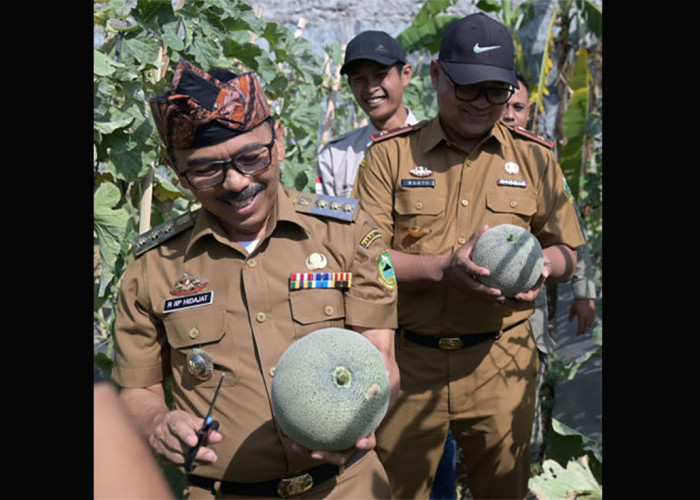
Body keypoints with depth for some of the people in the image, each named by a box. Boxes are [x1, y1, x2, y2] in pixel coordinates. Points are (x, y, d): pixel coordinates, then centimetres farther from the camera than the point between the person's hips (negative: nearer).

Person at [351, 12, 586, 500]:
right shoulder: (391, 154, -1)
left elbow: (566, 253, 12)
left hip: (502, 363, 2)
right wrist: (444, 269, -21)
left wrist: (538, 269, -12)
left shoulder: (534, 158, 6)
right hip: (407, 361, -1)